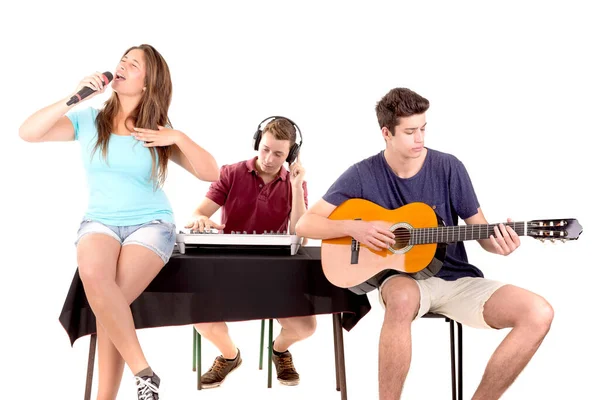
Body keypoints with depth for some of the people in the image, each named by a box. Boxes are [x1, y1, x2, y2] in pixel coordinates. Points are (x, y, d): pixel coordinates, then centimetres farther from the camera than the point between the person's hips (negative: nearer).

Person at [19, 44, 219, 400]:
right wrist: (74, 97, -10)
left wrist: (179, 138, -14)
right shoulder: (88, 119, 5)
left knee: (110, 299, -27)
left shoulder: (160, 130, 2)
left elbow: (211, 173, -1)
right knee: (93, 274, -34)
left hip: (152, 224, -1)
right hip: (100, 222, 2)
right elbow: (28, 132, -6)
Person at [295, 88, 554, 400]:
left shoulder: (449, 168, -2)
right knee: (402, 298, -41)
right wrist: (353, 227, -21)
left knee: (539, 314, -20)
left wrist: (498, 243, -20)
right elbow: (305, 224, -5)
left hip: (456, 278, 3)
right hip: (402, 277, -2)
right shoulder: (363, 174, -5)